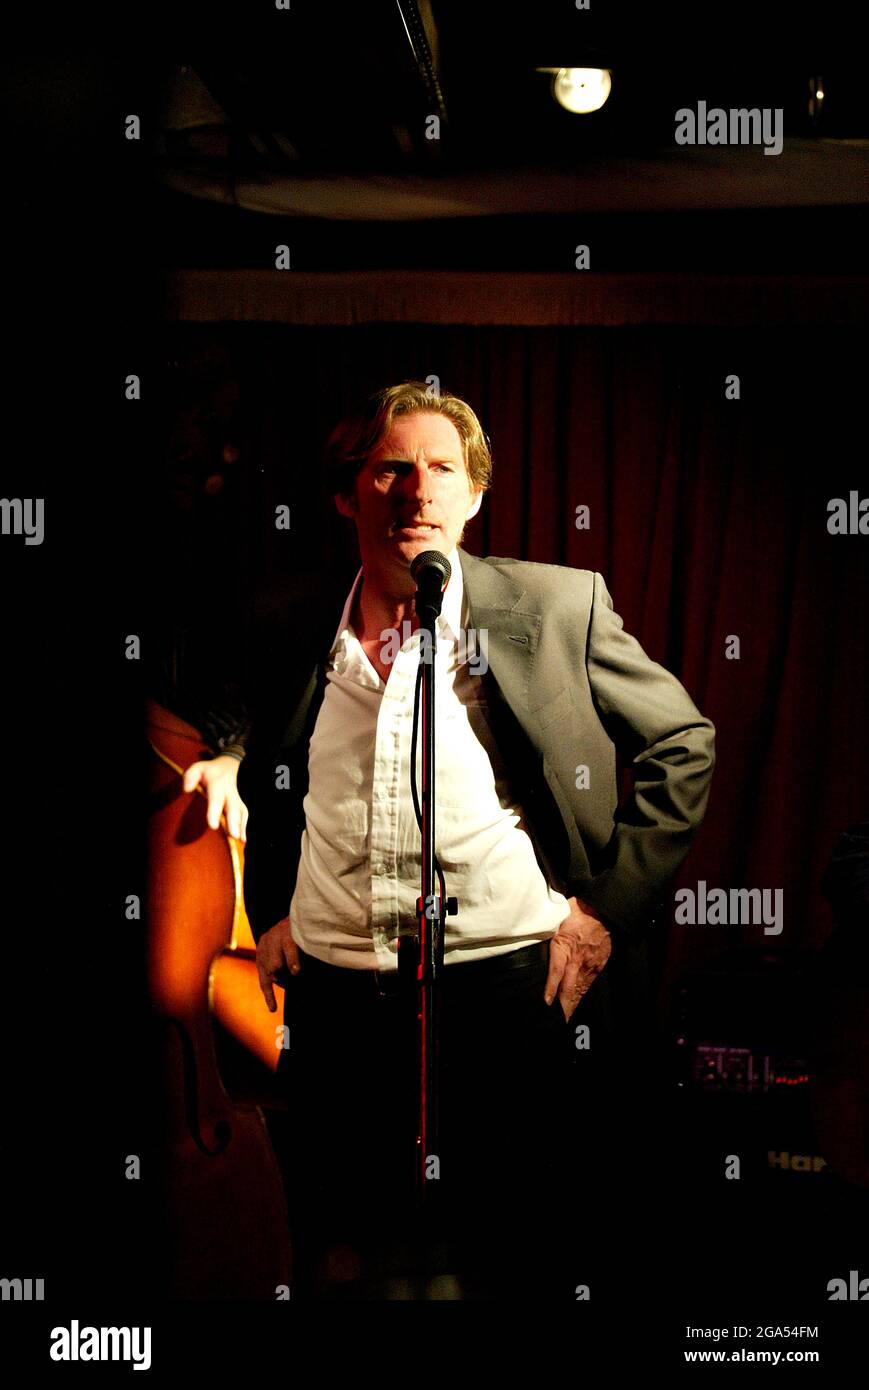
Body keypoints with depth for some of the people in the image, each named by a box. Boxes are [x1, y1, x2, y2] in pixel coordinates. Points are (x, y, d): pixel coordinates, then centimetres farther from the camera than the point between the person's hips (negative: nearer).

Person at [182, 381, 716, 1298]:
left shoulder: (556, 606, -4)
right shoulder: (293, 629, 5)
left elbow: (684, 744, 2)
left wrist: (610, 906, -4)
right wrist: (267, 910, 12)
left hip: (506, 980, -3)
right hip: (331, 982, 3)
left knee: (506, 1254, 8)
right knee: (339, 1243, 16)